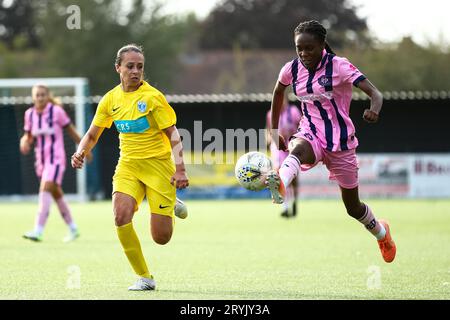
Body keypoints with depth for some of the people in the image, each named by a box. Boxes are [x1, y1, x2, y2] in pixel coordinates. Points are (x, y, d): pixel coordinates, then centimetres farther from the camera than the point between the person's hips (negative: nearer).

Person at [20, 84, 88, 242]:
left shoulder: (56, 111, -10)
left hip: (56, 159, -6)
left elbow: (71, 131, 0)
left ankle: (38, 232, -29)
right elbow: (29, 136, 13)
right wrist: (25, 141, -11)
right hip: (41, 160, 6)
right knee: (57, 195, 16)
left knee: (45, 189, -23)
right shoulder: (30, 114, 3)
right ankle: (73, 229, 31)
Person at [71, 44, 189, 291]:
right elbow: (92, 134, 14)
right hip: (128, 166, 4)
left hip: (157, 164, -4)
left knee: (161, 238, -6)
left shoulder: (152, 97, -10)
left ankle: (173, 206, 31)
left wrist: (180, 169, -18)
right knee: (121, 217, -23)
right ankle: (144, 277, -7)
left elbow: (173, 135, -9)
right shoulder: (110, 99, 4)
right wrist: (80, 153, -6)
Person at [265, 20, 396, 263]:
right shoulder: (292, 69, -3)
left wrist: (374, 110, -49)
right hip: (310, 133, 2)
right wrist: (274, 130, 18)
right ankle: (279, 185, -71)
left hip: (340, 140, -2)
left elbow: (374, 92, -26)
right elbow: (278, 92, 19)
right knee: (297, 150, -38)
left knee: (353, 207, 9)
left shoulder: (339, 66, -16)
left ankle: (381, 233, 41)